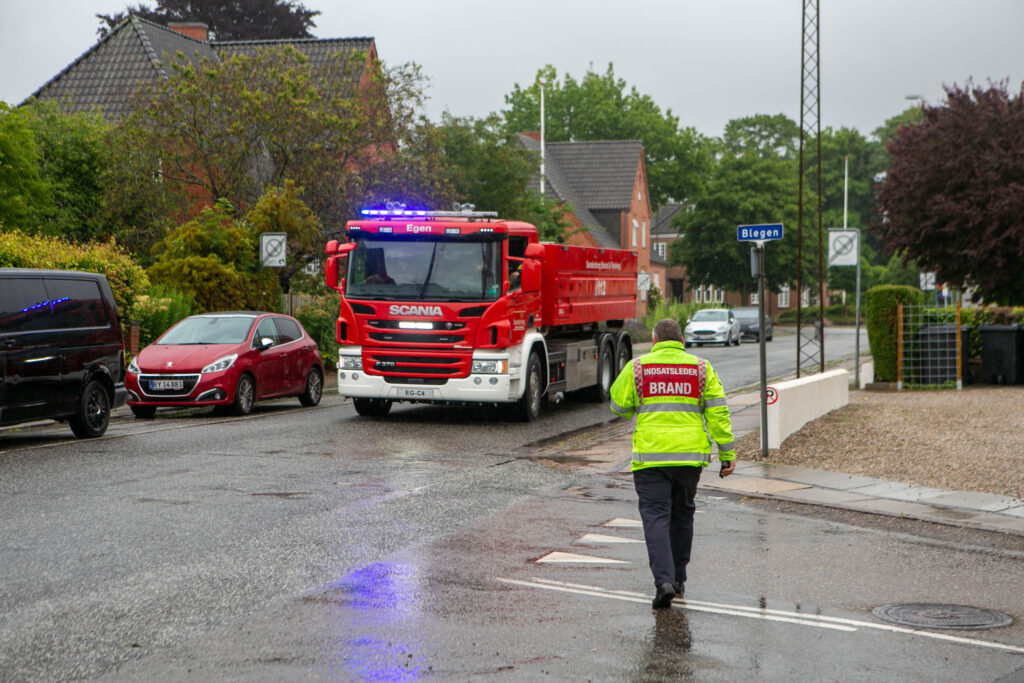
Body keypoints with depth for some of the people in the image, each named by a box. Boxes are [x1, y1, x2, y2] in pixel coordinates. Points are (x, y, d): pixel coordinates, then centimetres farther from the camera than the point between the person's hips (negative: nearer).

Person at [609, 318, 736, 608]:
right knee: (682, 516, 18)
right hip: (690, 454, 2)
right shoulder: (701, 368, 4)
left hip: (649, 455, -2)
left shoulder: (637, 367, 1)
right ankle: (678, 578, 28)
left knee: (656, 517, -3)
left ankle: (663, 580, -18)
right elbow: (717, 412, 1)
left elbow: (619, 406, 8)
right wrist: (727, 452, 4)